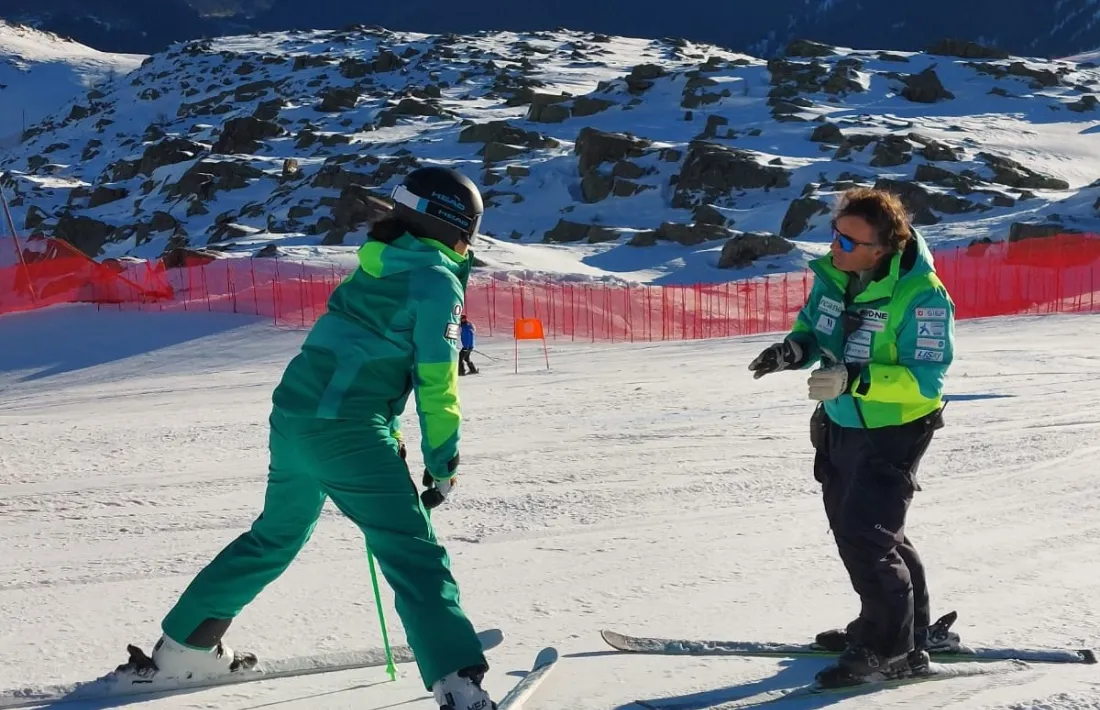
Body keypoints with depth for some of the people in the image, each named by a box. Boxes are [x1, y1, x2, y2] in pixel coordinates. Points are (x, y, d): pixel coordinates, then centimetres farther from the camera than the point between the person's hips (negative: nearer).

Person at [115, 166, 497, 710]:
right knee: (413, 556, -9)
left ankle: (182, 644, 35)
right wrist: (443, 463, -1)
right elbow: (436, 383, -9)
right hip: (345, 431, -8)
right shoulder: (437, 280, -5)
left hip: (291, 416, 9)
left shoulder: (379, 265, 19)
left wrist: (386, 434, 27)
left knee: (276, 537, 26)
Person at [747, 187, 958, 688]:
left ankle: (890, 649, 4)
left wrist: (855, 379, -37)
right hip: (840, 425, 8)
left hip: (894, 432, -8)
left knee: (865, 533, -13)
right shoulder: (833, 275, -5)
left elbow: (925, 379, -28)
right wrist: (794, 349, -11)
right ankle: (906, 628, 36)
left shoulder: (922, 296, -25)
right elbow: (812, 326, 11)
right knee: (852, 528, 18)